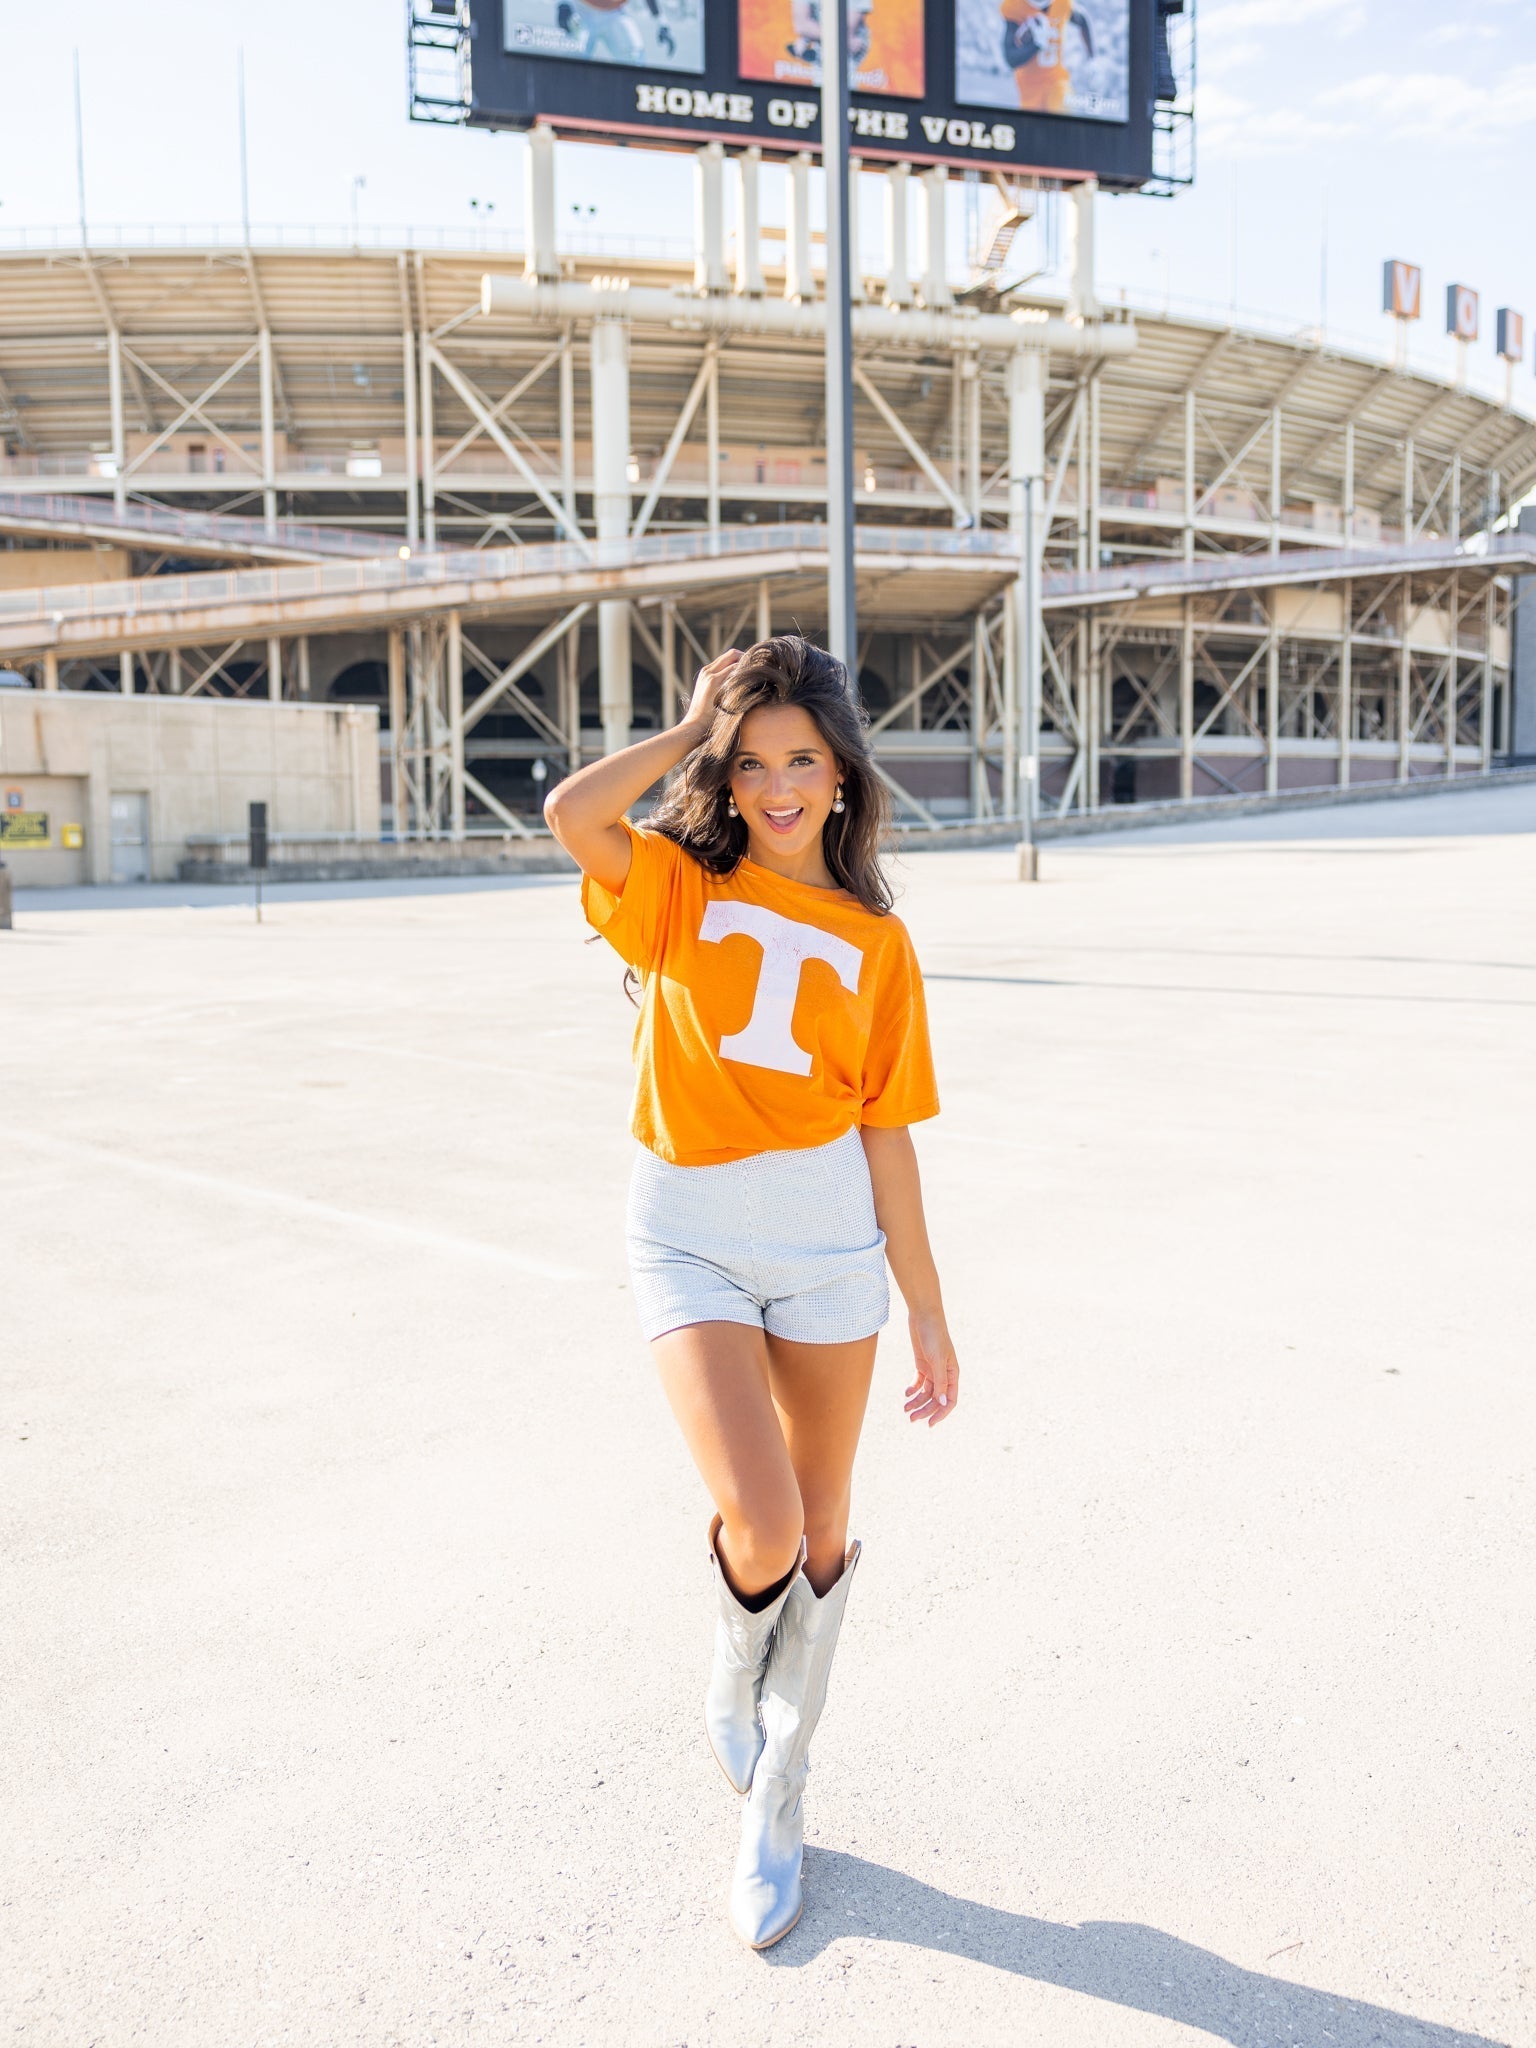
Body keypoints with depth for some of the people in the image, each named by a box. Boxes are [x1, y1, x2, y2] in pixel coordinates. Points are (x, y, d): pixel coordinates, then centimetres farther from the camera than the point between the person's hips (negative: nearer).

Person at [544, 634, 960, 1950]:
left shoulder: (875, 941, 6)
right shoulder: (678, 885, 2)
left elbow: (886, 1135, 6)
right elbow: (573, 813, -21)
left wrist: (928, 1311, 6)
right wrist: (696, 728, -5)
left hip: (828, 1236, 2)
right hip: (691, 1234, -2)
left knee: (819, 1535, 10)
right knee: (761, 1526, -16)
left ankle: (773, 1806, 33)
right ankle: (735, 1675, 24)